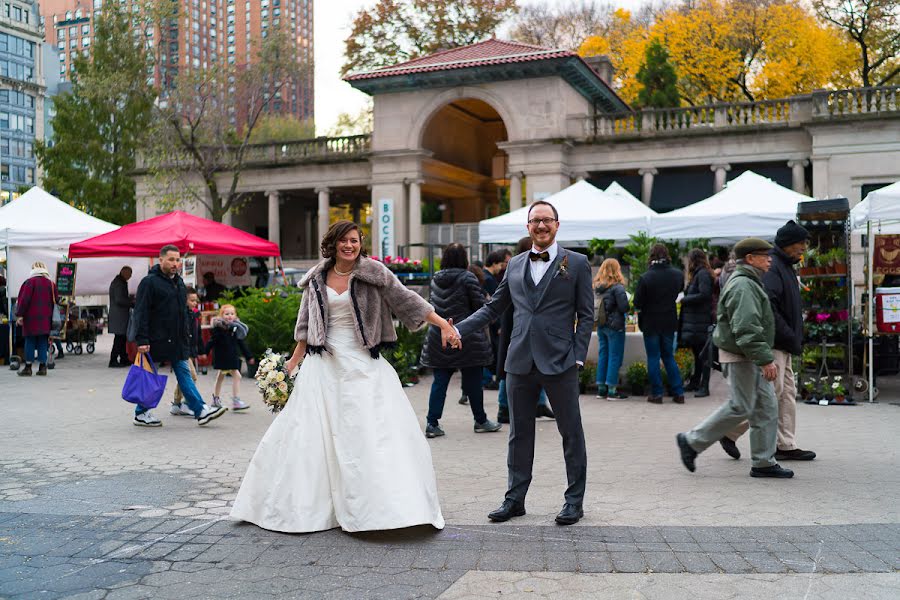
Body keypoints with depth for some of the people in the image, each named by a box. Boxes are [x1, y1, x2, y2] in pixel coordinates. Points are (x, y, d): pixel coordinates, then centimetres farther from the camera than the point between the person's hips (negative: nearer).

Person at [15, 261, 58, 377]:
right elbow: (55, 301, 9)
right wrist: (51, 317, 15)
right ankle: (42, 367, 6)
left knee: (30, 342, 2)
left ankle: (28, 367, 2)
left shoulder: (30, 282, -6)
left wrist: (20, 315, -9)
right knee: (43, 343, 7)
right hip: (46, 319, 4)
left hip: (31, 317, -4)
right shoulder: (51, 283, 7)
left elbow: (24, 299, -11)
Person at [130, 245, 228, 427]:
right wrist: (142, 340, -21)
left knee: (184, 373, 5)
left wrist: (185, 335, 19)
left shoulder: (178, 282, 15)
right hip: (156, 340, -7)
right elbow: (141, 313, -15)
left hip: (176, 340, 7)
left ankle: (200, 411, 2)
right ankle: (141, 414, 15)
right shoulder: (149, 282, -10)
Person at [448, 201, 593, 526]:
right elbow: (493, 308, 15)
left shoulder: (576, 263, 2)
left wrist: (578, 357, -9)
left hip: (559, 363, -3)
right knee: (519, 432, 11)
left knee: (571, 432, 5)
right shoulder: (515, 265, 13)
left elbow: (586, 315, 0)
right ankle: (515, 499, 21)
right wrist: (459, 329, 3)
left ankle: (574, 500, 18)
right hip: (520, 362, 4)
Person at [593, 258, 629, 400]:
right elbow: (624, 307, -15)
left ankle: (601, 388, 16)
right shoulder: (617, 287, -14)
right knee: (615, 356, 0)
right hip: (615, 326, -6)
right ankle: (612, 390, 2)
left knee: (602, 355, 12)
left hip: (600, 326, 6)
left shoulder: (596, 287, 5)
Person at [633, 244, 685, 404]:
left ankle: (657, 394, 8)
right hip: (669, 322, 4)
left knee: (653, 358, 7)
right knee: (669, 357, 15)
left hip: (651, 323, -4)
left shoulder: (645, 278, -18)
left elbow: (637, 304, -13)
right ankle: (678, 392, 13)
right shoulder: (677, 275, -5)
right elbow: (679, 291, 13)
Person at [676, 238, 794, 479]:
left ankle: (764, 462, 12)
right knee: (741, 407, -6)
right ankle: (691, 442, 5)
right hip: (740, 356, -11)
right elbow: (746, 328, -26)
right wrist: (765, 359, -27)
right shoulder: (743, 285, -17)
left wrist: (765, 356, 24)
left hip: (751, 356, 11)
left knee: (767, 406, 8)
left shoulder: (749, 282, 19)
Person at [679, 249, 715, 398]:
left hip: (701, 322, -10)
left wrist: (685, 299, -13)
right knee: (697, 353, 17)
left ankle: (704, 387, -1)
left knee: (702, 355, -4)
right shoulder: (698, 274, 16)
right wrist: (685, 298, 4)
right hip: (693, 320, 10)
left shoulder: (703, 274, -13)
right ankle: (695, 382, 27)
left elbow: (704, 295, -23)